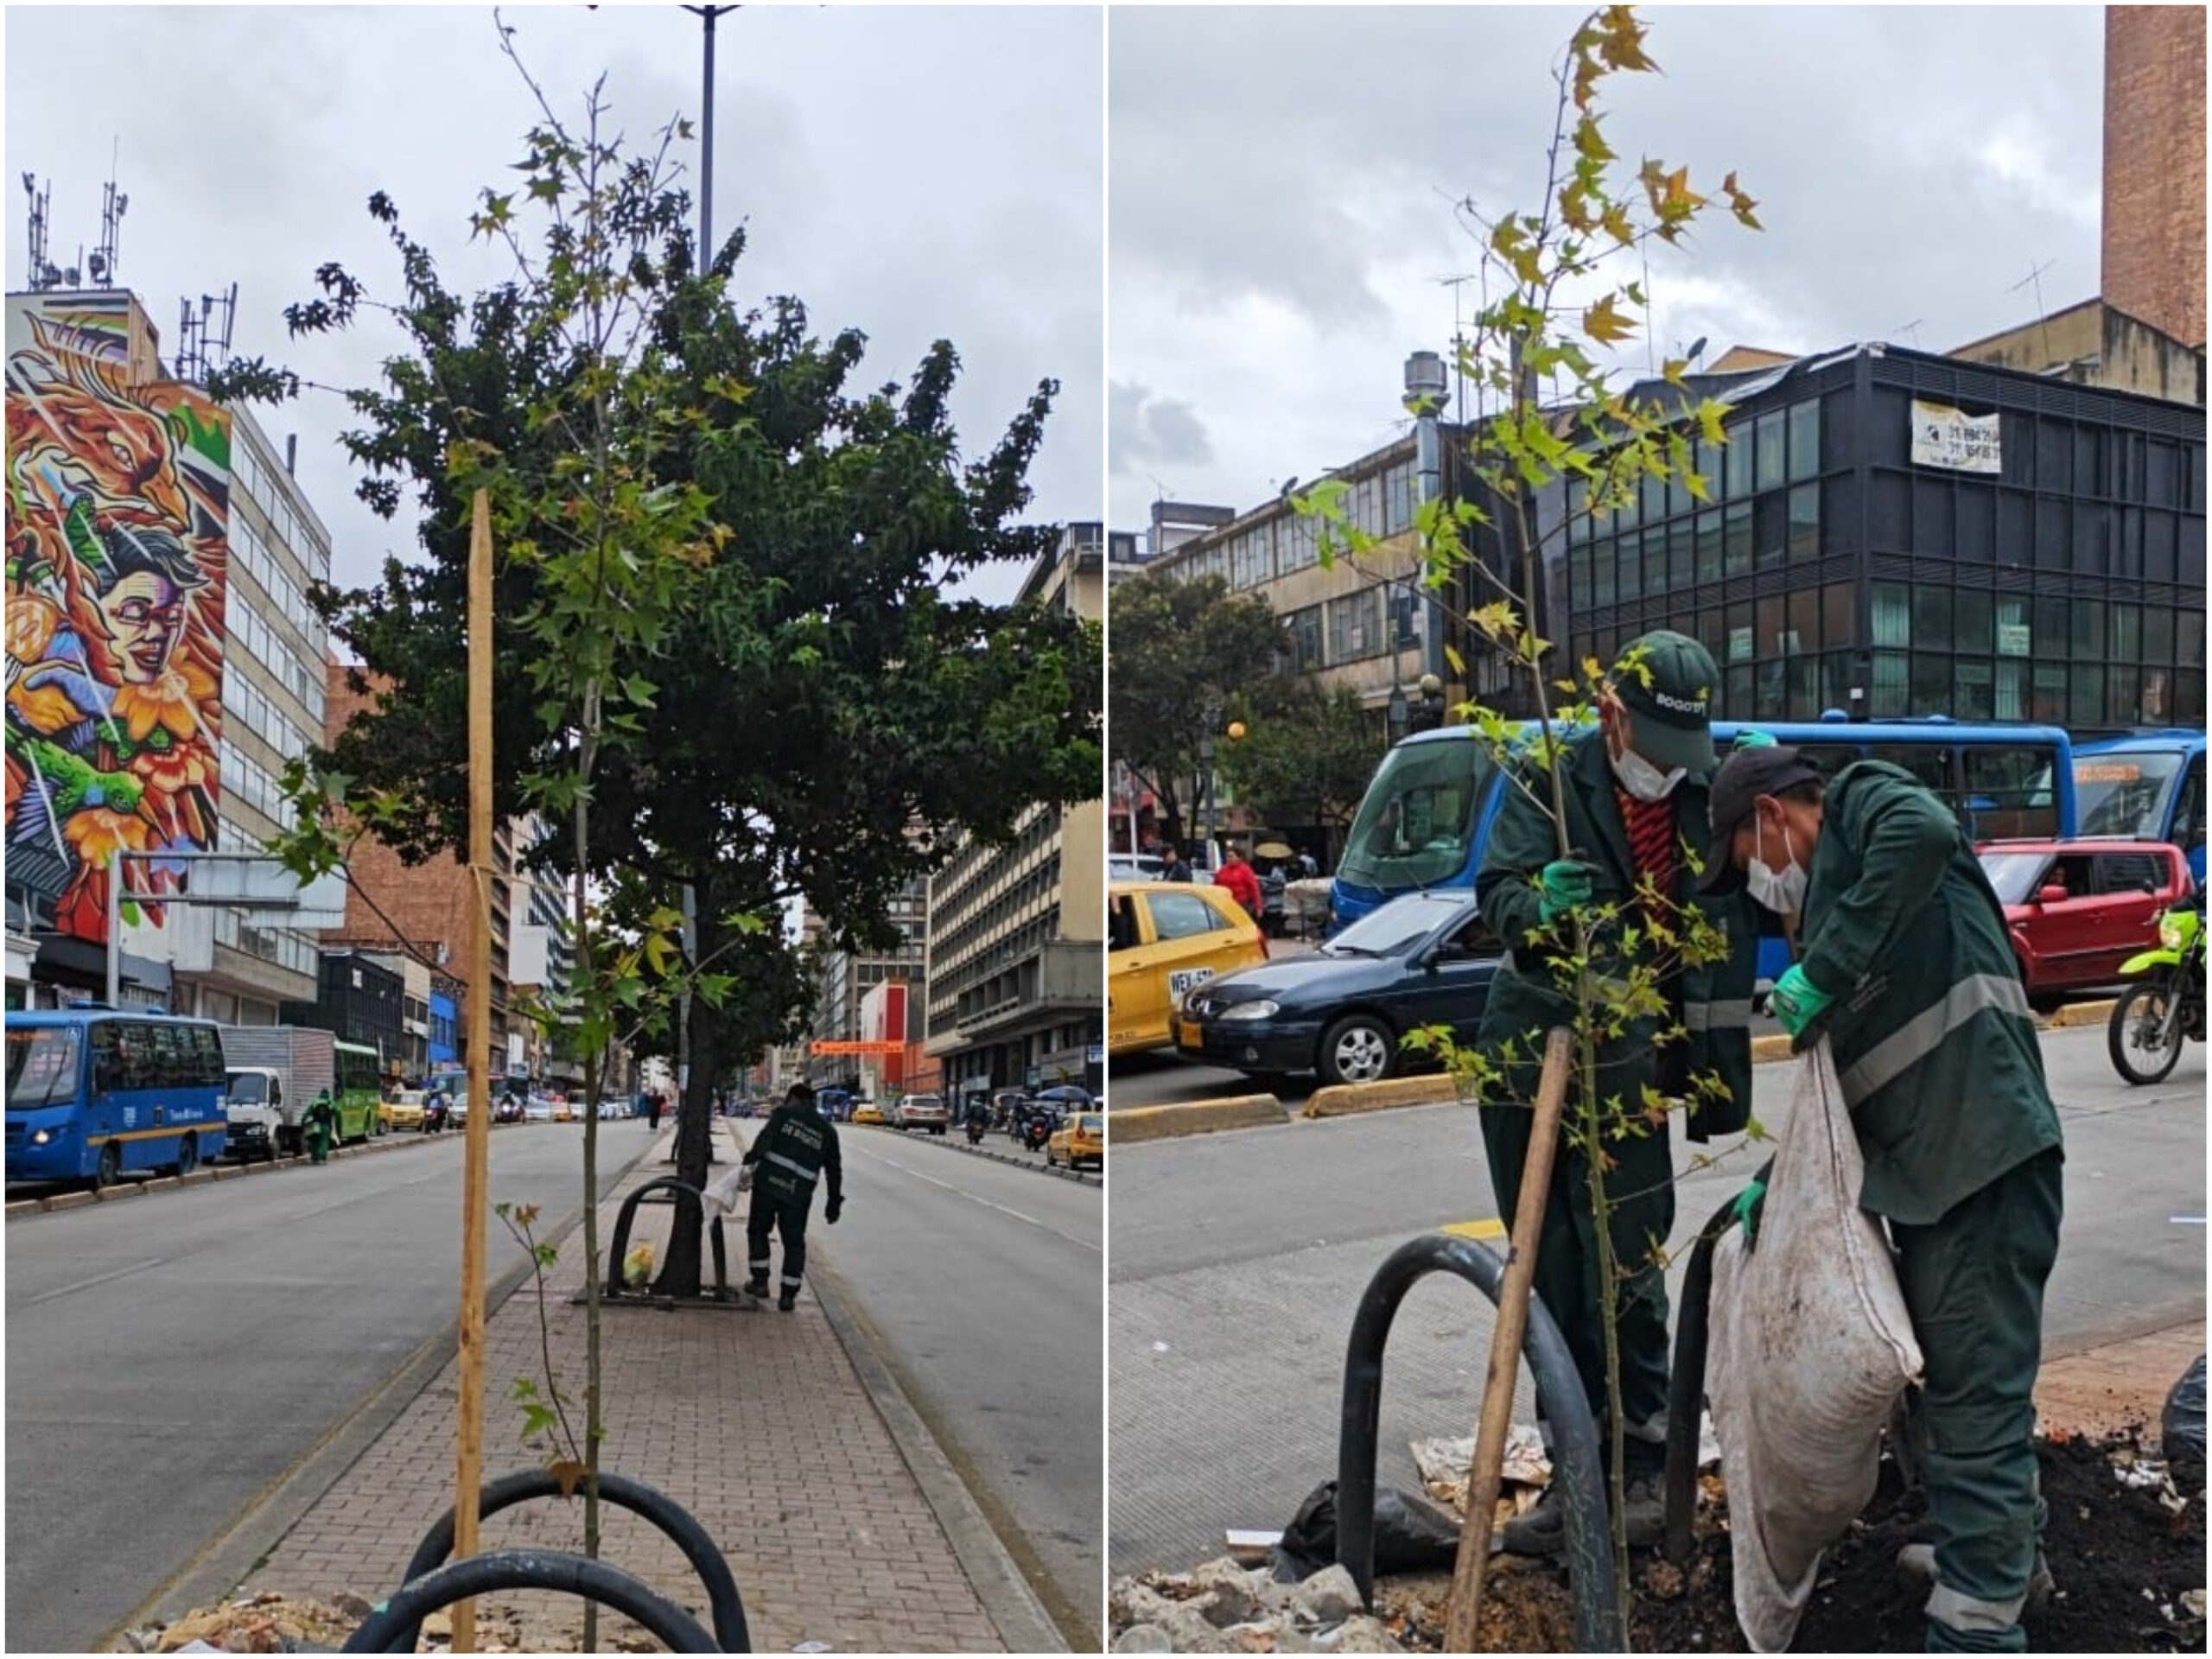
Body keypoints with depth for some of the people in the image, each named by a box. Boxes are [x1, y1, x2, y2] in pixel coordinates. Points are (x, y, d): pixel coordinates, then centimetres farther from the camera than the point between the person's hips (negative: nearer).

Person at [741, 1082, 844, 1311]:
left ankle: (760, 1281, 18)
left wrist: (750, 1159, -14)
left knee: (758, 1229, 17)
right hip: (798, 1194, 2)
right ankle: (788, 1295, 9)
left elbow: (765, 1138, -11)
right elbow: (834, 1170, 17)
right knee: (794, 1242, 11)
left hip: (768, 1181, -2)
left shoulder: (784, 1113, 7)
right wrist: (834, 1204, 21)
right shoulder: (827, 1130, 17)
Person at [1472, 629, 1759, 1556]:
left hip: (1628, 1067, 0)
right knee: (1552, 1285, 8)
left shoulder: (1710, 793, 1)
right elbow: (1498, 890, -15)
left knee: (1626, 1281, -3)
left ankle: (1641, 1470, 11)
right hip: (1526, 1055, 1)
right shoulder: (1551, 779, -4)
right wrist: (1539, 906, -39)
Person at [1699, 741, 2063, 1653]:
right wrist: (1778, 1179, 27)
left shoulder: (1865, 800, 1)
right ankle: (2004, 1550, 42)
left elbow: (1925, 831, -26)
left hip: (1983, 1153, -10)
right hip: (1928, 1165, 10)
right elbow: (1843, 1072, 29)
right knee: (1957, 1376, 24)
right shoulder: (1829, 894, 26)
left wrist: (1822, 971, -22)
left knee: (1975, 1394, -7)